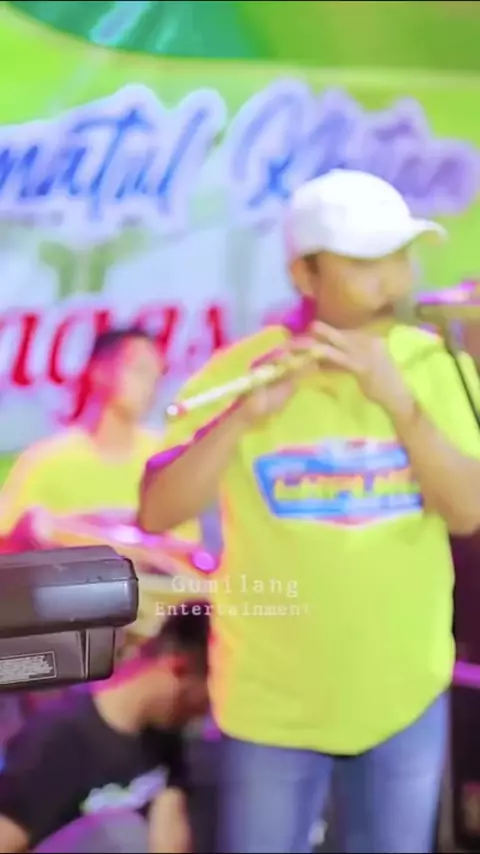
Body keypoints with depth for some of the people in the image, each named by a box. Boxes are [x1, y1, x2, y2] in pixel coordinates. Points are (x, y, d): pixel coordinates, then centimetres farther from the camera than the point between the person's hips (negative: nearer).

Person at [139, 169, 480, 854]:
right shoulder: (239, 370, -11)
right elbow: (156, 515, -18)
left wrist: (398, 399, -25)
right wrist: (247, 413, -31)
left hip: (406, 693, 2)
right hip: (272, 700, -2)